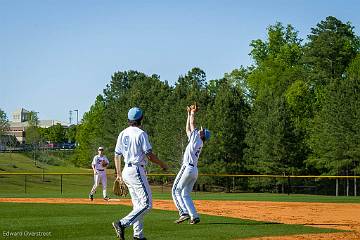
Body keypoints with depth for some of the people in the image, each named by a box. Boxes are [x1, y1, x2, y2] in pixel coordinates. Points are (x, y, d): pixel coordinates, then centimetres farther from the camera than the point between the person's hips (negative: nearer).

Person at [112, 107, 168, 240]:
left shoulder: (123, 134, 10)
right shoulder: (141, 134, -12)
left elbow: (117, 155, 13)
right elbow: (150, 155, -12)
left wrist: (119, 174, 20)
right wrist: (162, 164, 4)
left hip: (126, 171, 9)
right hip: (137, 171, -9)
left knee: (138, 204, 13)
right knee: (146, 203, -9)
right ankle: (122, 224, -22)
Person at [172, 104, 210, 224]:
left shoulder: (197, 139, -4)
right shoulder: (199, 143, 19)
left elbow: (192, 124, -2)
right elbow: (188, 129, 27)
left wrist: (193, 113, 11)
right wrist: (189, 114, 28)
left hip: (188, 168, -9)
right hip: (194, 170, 9)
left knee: (176, 190, -8)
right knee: (185, 194, 12)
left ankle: (184, 212, -21)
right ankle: (194, 216, 4)